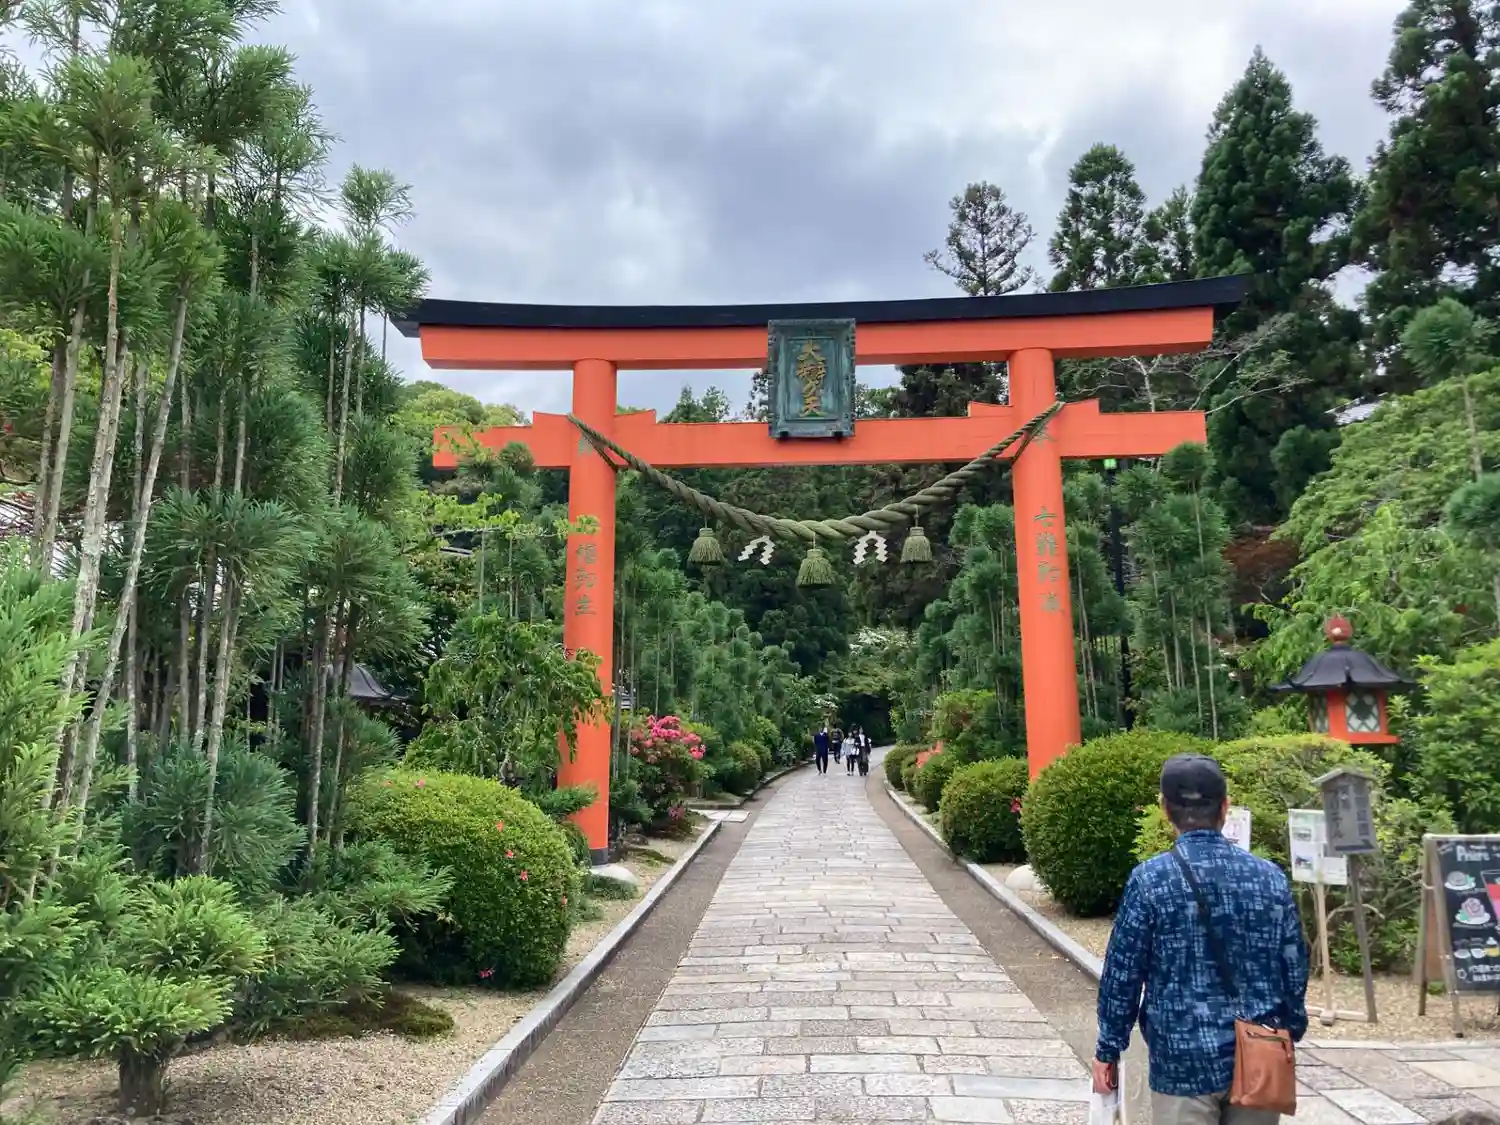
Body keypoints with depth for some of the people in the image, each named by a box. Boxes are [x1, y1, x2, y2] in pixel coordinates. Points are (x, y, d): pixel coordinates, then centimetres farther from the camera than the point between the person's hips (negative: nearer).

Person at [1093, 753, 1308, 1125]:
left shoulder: (1150, 879, -12)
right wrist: (1289, 1035, 20)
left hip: (1184, 1061, -3)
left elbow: (1123, 974, -8)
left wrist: (1108, 1051, 3)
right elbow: (1294, 969, 5)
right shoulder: (1270, 876, -2)